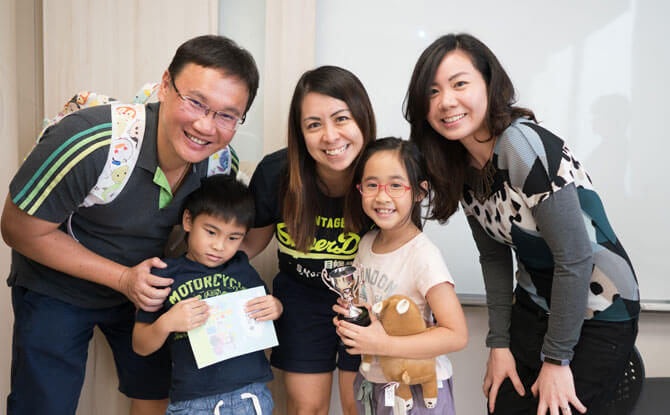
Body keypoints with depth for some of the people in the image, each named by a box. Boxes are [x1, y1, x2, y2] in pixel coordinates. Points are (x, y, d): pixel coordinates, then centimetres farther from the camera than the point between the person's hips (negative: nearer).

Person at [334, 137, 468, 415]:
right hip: (372, 382, 6)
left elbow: (457, 335, -24)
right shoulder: (367, 242, -1)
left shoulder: (423, 256, -21)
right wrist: (349, 320, -6)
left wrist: (383, 344, -27)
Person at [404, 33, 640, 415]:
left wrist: (556, 359, -17)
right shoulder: (462, 167, -3)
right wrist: (499, 343, 1)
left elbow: (574, 257, -25)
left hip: (599, 312, -6)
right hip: (535, 306, 6)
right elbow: (495, 257, 5)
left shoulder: (524, 144, -26)